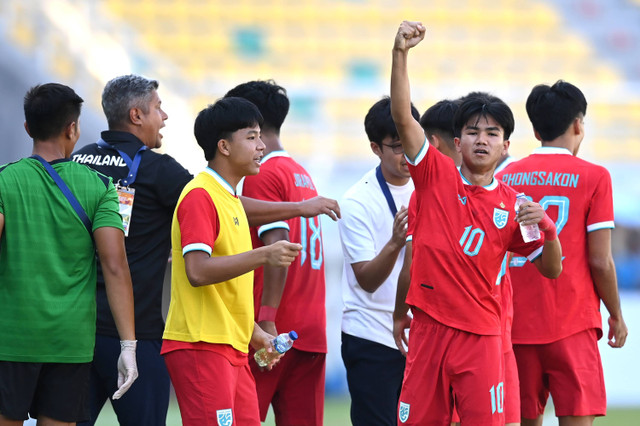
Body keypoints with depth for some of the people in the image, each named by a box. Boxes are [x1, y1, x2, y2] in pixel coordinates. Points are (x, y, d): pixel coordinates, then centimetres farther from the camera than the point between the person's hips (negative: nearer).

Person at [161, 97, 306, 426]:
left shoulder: (230, 199, 20)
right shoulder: (199, 196, -11)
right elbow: (197, 272, -22)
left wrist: (253, 332, 20)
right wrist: (263, 256, -28)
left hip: (232, 348, 10)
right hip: (201, 346, -10)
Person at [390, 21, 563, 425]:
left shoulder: (512, 205, 5)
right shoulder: (436, 176, 2)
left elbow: (551, 269, 10)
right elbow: (402, 116, -10)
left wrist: (548, 229, -11)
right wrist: (400, 54, -22)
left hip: (480, 335, 0)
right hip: (429, 327, 0)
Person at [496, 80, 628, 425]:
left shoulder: (505, 178, 8)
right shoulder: (593, 177, -4)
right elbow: (600, 261, -7)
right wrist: (616, 316, 7)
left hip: (516, 324, 4)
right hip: (572, 323, -4)